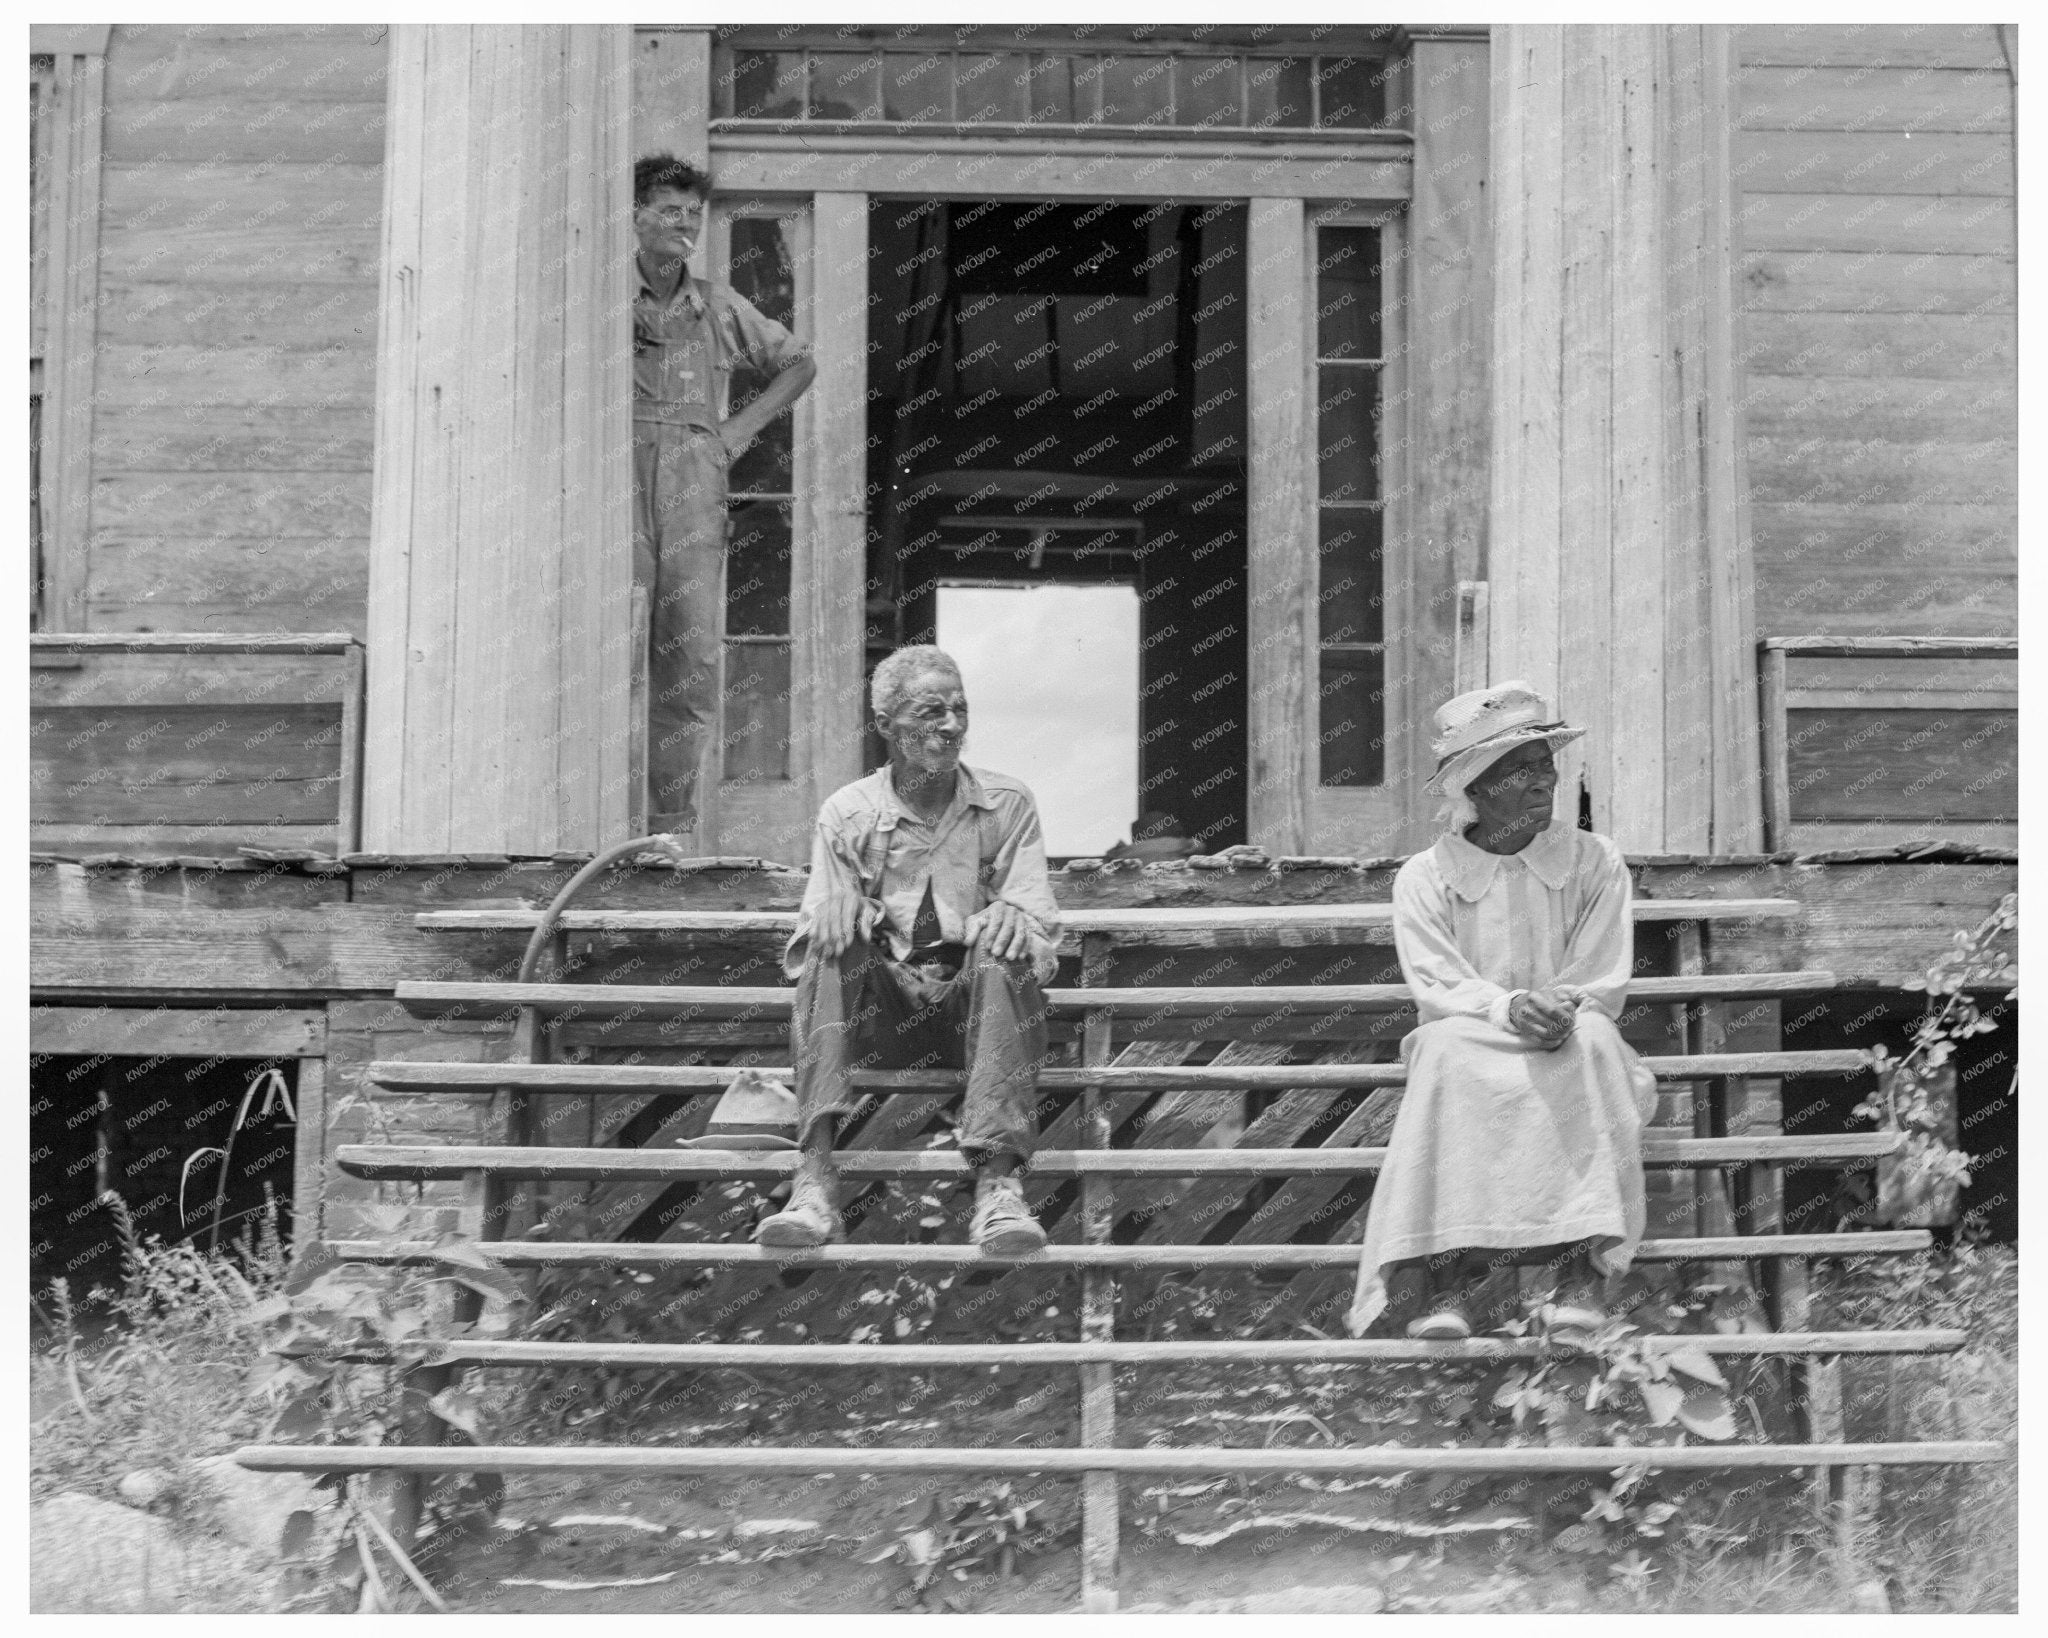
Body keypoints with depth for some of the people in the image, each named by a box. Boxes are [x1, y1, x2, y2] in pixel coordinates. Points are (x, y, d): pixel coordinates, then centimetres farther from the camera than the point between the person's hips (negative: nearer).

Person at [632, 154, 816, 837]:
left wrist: (742, 428, 13)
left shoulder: (720, 306, 13)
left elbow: (797, 363, 25)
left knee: (692, 651, -1)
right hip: (620, 480, -3)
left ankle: (674, 818, 5)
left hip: (695, 489, 3)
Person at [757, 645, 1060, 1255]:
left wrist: (1014, 917, -25)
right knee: (837, 937, -29)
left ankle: (998, 1182, -46)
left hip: (977, 1005, 0)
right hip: (878, 1009, 0)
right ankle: (814, 1177, -44)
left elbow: (1039, 925, 0)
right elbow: (807, 949, 2)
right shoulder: (847, 813, 7)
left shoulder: (1007, 804, 8)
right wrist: (833, 904, -22)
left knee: (1004, 943, -31)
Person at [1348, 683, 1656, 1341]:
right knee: (1445, 1050, -35)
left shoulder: (1595, 861, 6)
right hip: (1475, 1053, -1)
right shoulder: (1425, 877, 2)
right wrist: (1508, 1008, -29)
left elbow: (1604, 984, -1)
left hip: (1571, 1055, 1)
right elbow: (1437, 987, -9)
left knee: (1591, 1039, -34)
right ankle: (1449, 1266, -42)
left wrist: (1565, 1009, -24)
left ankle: (1582, 1259, -39)